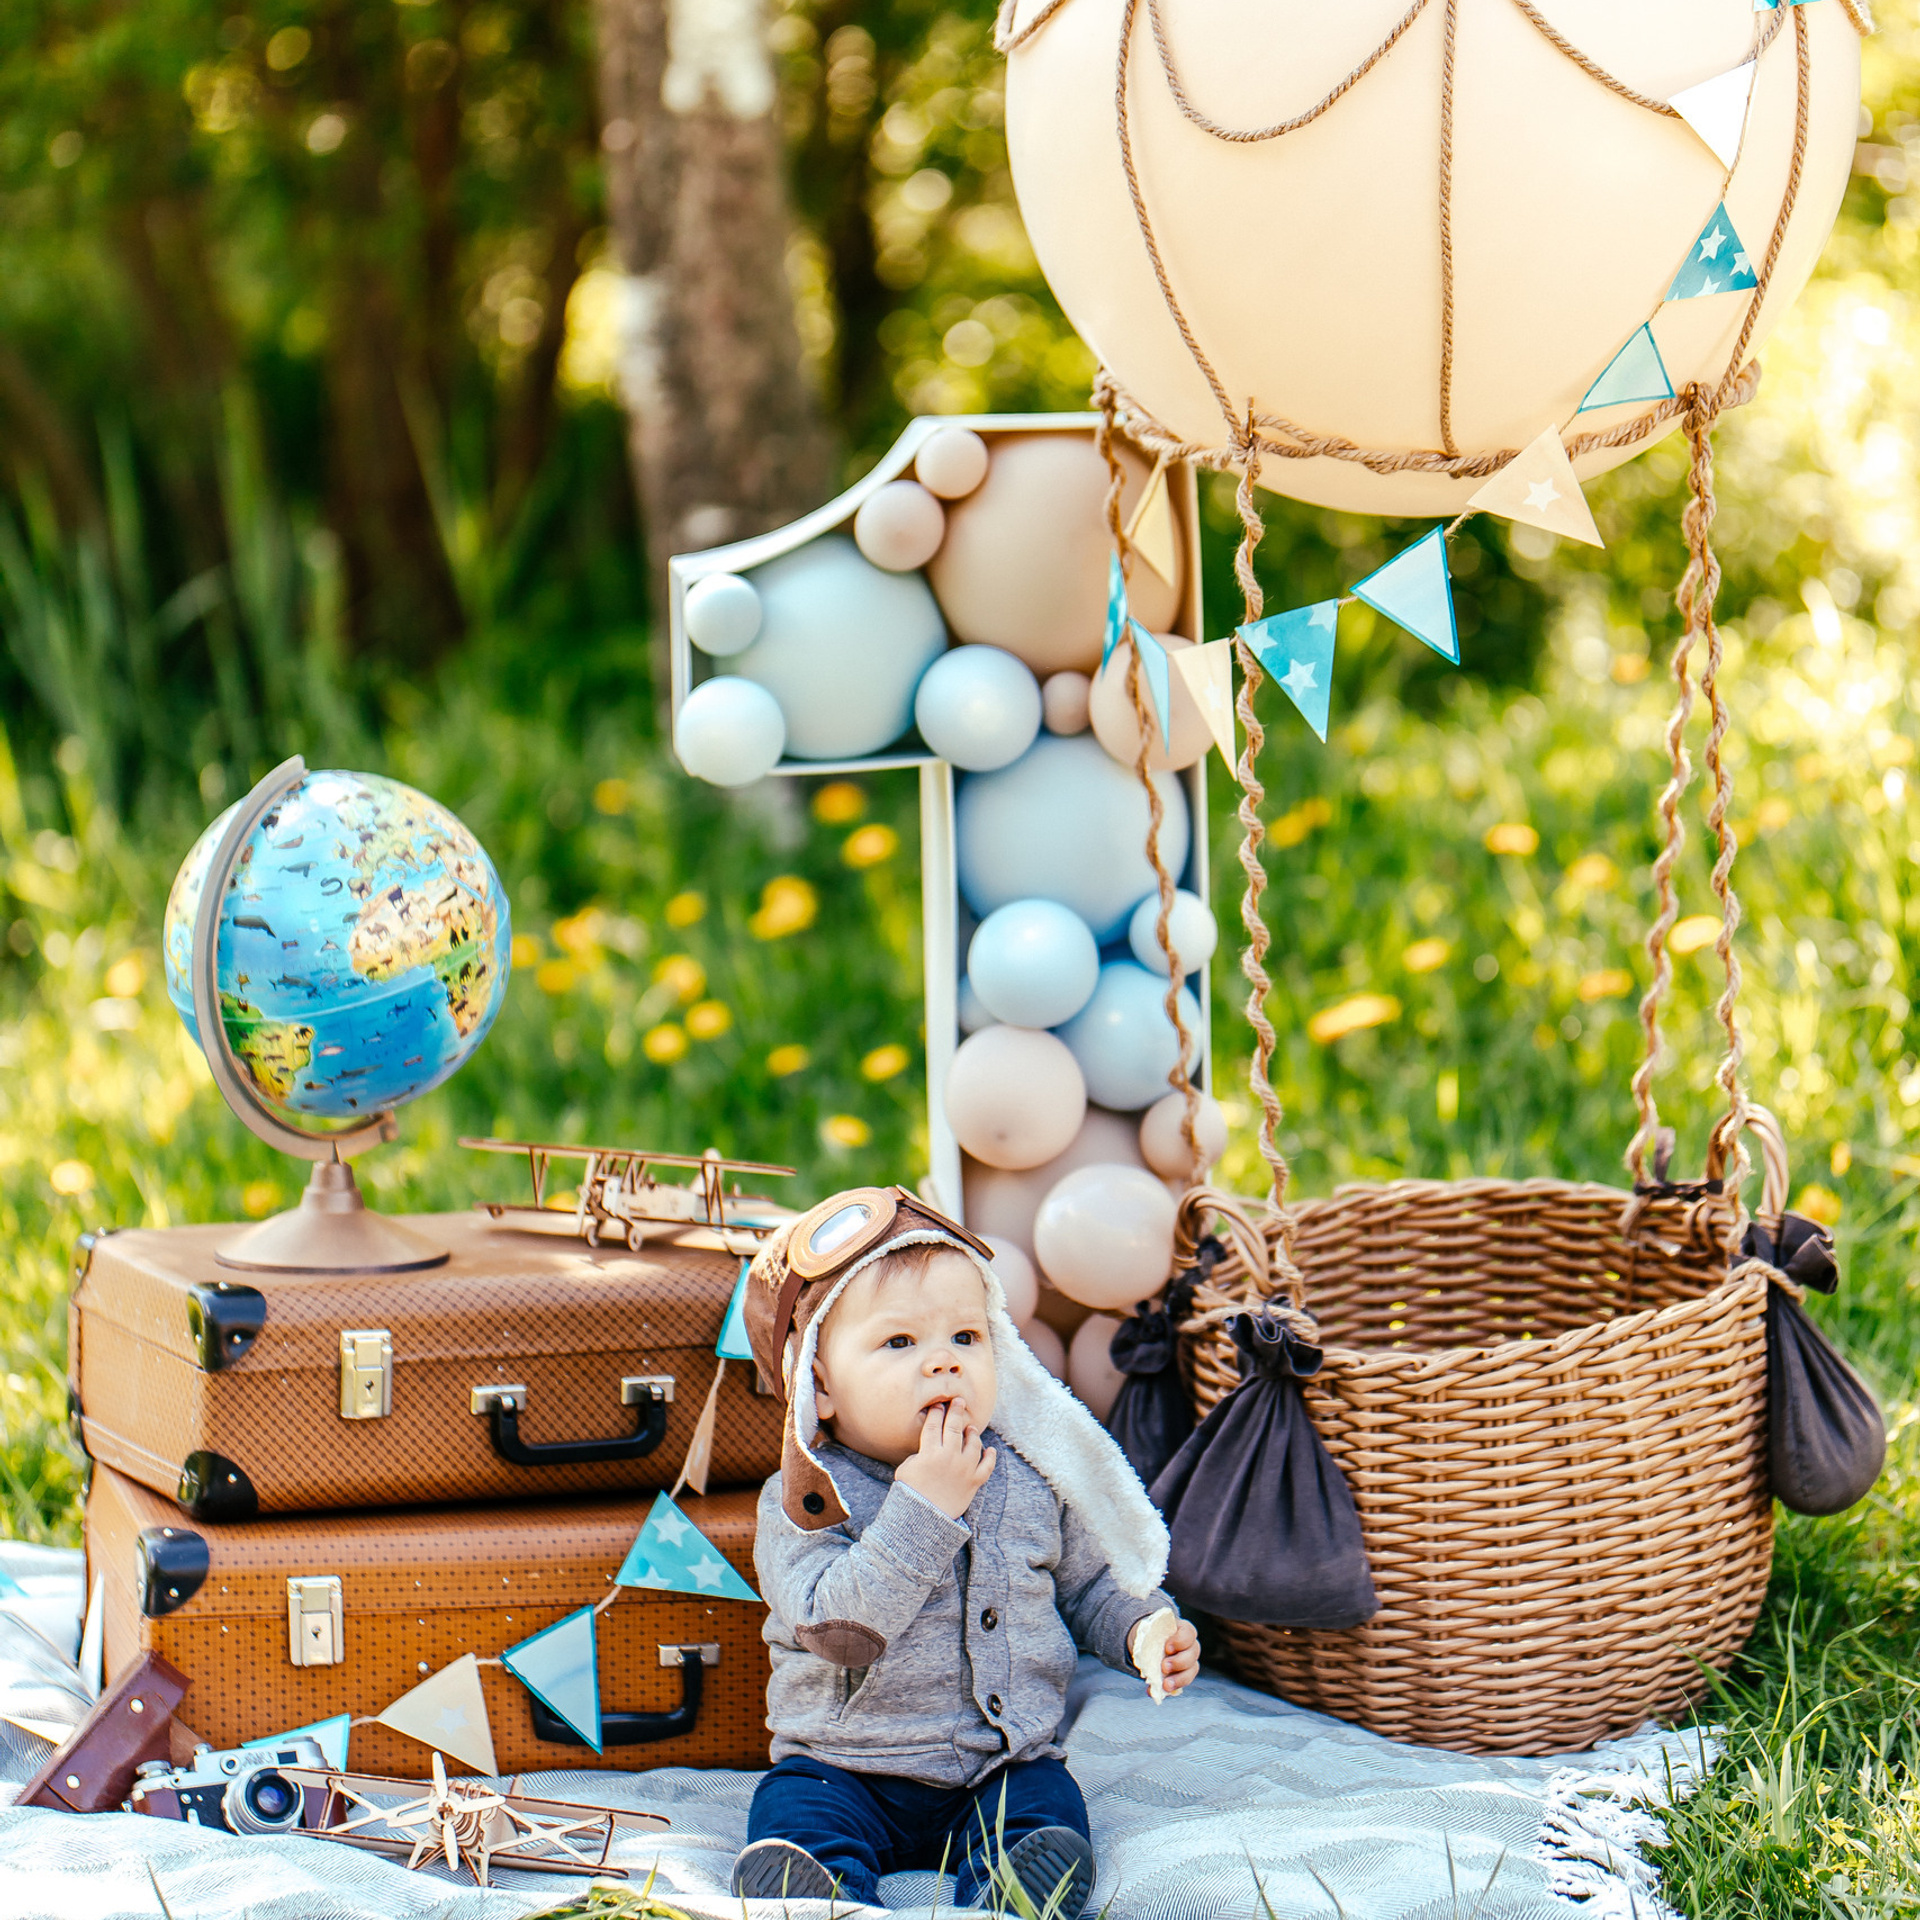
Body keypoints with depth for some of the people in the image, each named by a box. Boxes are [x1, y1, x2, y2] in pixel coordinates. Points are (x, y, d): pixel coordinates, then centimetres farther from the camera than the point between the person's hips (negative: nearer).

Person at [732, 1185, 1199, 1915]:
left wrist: (1143, 1628, -4)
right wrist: (922, 1511, -28)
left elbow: (1089, 1579, 19)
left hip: (1005, 1768, 2)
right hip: (846, 1767, -2)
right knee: (790, 1855, -28)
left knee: (1050, 1853, -26)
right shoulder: (802, 1505, -9)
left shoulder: (1032, 1478, 3)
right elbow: (839, 1632, -26)